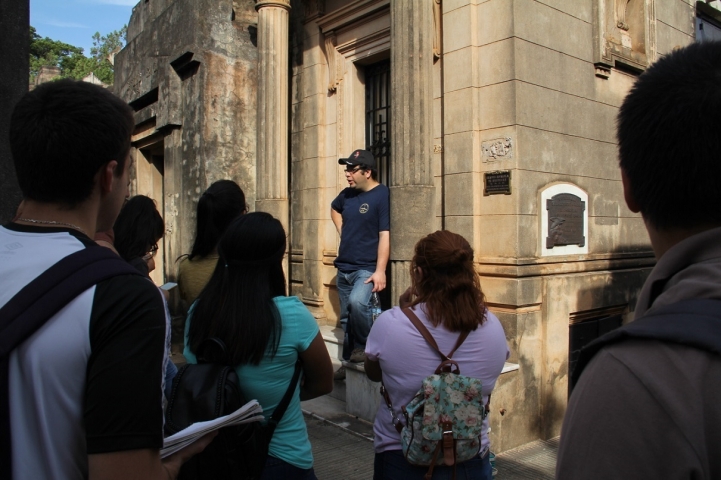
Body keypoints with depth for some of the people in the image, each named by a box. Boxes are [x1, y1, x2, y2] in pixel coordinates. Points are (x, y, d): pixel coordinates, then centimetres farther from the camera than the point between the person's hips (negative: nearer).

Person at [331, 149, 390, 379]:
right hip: (344, 268, 8)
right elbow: (334, 209, 32)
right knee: (346, 318, 13)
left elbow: (385, 235, -19)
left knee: (357, 303, -33)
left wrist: (380, 271, -25)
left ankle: (363, 347, -9)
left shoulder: (382, 195, -13)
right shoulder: (347, 194, 8)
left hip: (367, 268, -7)